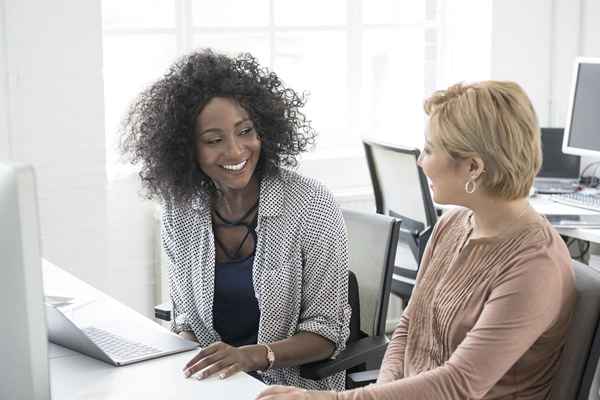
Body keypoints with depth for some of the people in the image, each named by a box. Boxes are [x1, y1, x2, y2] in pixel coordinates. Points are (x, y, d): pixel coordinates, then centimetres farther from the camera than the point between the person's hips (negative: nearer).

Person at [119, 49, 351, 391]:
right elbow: (186, 318, 11)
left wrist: (252, 356, -25)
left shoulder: (311, 206, -11)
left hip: (293, 385, -3)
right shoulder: (180, 213, 0)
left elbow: (326, 331, -10)